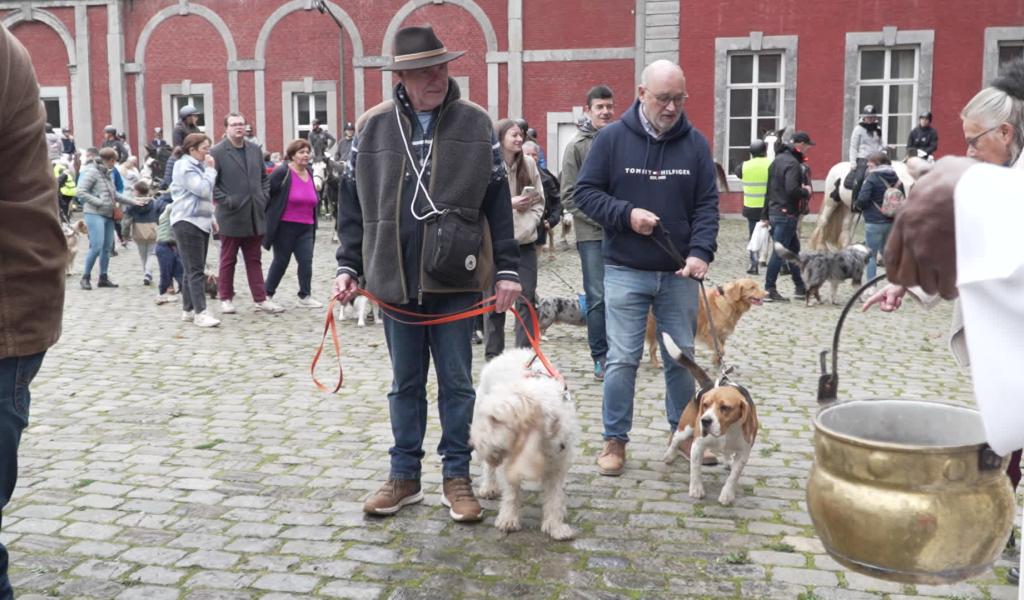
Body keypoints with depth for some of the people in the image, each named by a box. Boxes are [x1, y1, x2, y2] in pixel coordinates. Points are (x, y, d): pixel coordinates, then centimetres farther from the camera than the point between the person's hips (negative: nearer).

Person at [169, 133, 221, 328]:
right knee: (195, 270, -13)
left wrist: (212, 219, 22)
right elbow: (204, 190, -21)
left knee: (193, 270, 11)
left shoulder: (197, 166, 20)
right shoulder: (185, 167, -11)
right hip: (188, 223, -10)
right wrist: (211, 170, -11)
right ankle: (200, 312, -16)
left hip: (201, 222, 10)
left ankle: (188, 310, 15)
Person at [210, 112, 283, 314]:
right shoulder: (217, 152, -6)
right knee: (228, 261, 7)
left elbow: (264, 178, 18)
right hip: (231, 217, -4)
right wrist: (224, 201, -14)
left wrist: (264, 197, 4)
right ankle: (226, 299, 17)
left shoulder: (255, 150, 11)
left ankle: (260, 299, 12)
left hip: (255, 216, 5)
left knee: (254, 260, 9)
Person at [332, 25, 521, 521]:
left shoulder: (475, 124, 1)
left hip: (456, 278, -1)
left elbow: (497, 202, 2)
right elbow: (353, 203, 8)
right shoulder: (373, 127, 4)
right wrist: (349, 266, 4)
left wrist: (507, 268, -2)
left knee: (456, 382, 7)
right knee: (405, 384, 12)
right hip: (395, 277, 1)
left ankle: (456, 476, 20)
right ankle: (404, 475, 25)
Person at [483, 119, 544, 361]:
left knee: (526, 300, 2)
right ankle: (493, 356, 14)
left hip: (524, 242, 4)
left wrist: (529, 225, -6)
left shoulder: (529, 164, 5)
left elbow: (539, 200, 9)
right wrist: (509, 203, -16)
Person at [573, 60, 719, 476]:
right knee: (622, 359, -1)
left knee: (682, 357, 12)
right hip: (625, 271, -2)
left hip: (679, 274, 3)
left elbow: (707, 204, 3)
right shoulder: (612, 138, -2)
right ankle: (615, 439, 12)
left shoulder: (695, 143, 4)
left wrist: (701, 252, -12)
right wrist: (627, 214, -15)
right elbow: (585, 192, 0)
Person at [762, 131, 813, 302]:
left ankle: (800, 287, 24)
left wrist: (765, 214, 21)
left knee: (793, 249, 17)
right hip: (786, 214, -10)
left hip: (774, 212, 10)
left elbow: (769, 188, 18)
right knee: (779, 252, -5)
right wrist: (806, 192, -8)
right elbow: (792, 190, -28)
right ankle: (769, 290, -2)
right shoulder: (793, 164, -16)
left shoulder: (777, 160, 14)